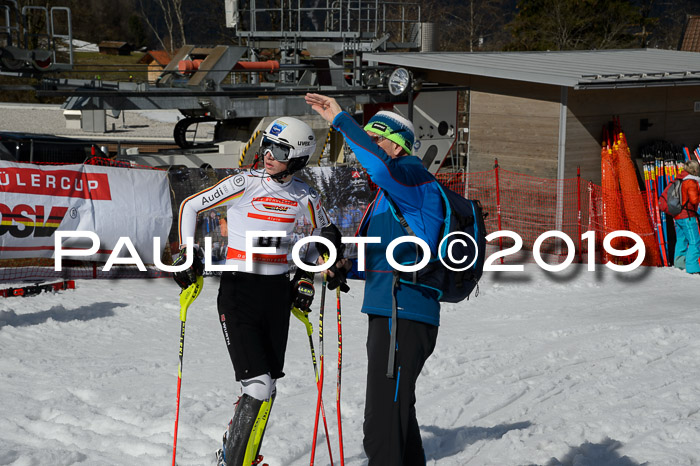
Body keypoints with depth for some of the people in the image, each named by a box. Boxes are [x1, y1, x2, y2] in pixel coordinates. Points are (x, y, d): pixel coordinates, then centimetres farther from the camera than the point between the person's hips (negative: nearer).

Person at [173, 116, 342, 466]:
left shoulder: (304, 197, 1)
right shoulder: (244, 184, -10)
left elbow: (324, 232, 21)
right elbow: (190, 206, 2)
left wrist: (306, 274, 12)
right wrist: (187, 253, -1)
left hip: (278, 293, 4)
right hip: (238, 290, -4)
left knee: (266, 388, 8)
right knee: (259, 387, -14)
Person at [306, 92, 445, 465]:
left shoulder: (414, 176, -9)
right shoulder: (386, 196, 21)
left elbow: (381, 167, -34)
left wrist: (341, 120, -29)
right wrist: (347, 267, 12)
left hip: (404, 319, -11)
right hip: (388, 315, 11)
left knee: (382, 427, -12)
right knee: (397, 415, 23)